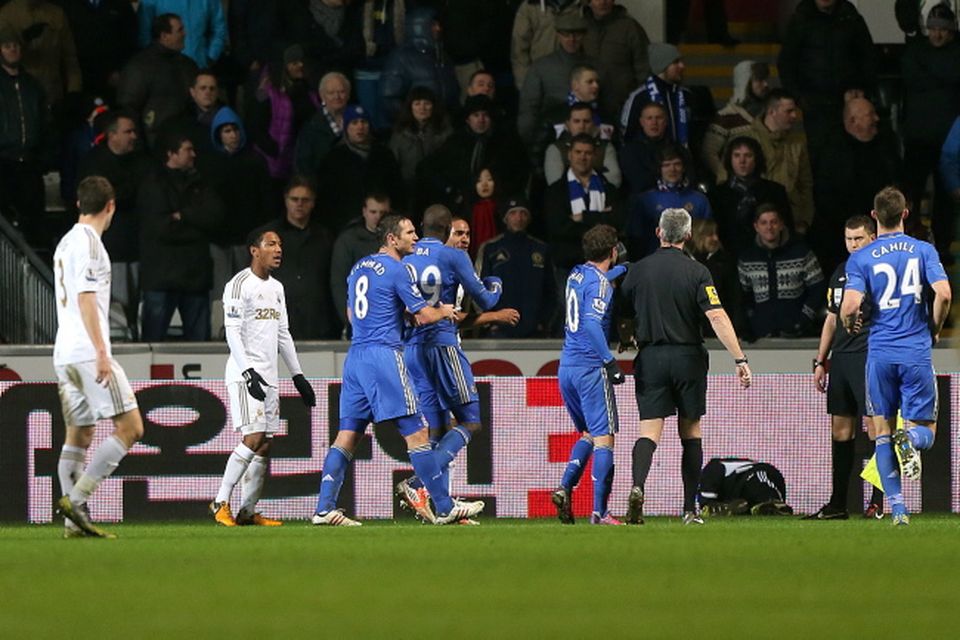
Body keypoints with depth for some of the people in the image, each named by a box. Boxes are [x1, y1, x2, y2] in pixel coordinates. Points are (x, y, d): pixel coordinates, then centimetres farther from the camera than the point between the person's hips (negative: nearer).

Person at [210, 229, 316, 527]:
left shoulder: (276, 288, 17)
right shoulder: (239, 285, -9)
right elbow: (233, 332, -15)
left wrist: (298, 376, 19)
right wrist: (249, 372, -24)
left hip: (269, 376, 8)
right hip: (244, 374, -8)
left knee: (265, 446, 4)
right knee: (253, 439, -17)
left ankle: (248, 512, 7)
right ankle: (221, 503, -9)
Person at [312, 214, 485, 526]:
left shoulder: (359, 268, 17)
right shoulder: (397, 270, -7)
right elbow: (425, 316, -7)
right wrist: (445, 311, 15)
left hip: (355, 356, 8)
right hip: (384, 354, -8)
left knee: (347, 435, 6)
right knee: (416, 433, -5)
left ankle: (324, 509, -1)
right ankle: (445, 508, -4)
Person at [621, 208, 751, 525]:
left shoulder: (637, 270, 1)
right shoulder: (696, 271, -5)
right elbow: (717, 317, -13)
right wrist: (740, 359, -14)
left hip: (650, 357, 0)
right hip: (688, 357, 0)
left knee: (649, 430, -4)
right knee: (691, 431, 12)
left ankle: (637, 486, -32)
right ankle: (690, 508, 12)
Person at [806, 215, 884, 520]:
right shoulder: (841, 272, 18)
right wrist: (820, 361, 20)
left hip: (869, 355, -7)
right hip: (841, 358, 7)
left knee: (875, 427, -8)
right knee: (840, 430, 8)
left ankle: (878, 501, -4)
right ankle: (838, 504, 12)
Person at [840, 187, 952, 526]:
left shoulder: (860, 259, 0)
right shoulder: (923, 250, 1)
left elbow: (850, 306, -12)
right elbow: (943, 294, -10)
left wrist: (849, 324, 12)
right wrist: (934, 330, 8)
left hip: (880, 354, 0)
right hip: (917, 354, 0)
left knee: (883, 432, 10)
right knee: (925, 429, 10)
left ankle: (897, 508, -1)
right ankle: (911, 439, -27)